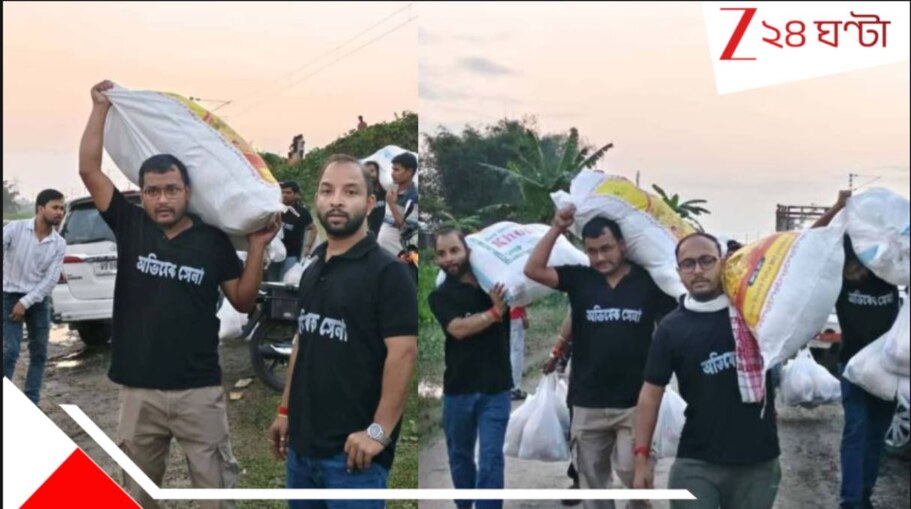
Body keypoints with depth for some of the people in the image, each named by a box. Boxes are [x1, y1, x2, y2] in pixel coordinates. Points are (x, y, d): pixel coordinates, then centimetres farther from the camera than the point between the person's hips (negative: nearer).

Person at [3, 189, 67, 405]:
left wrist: (26, 302, -11)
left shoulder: (59, 244, -2)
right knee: (10, 351, -11)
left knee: (39, 354, 8)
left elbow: (51, 279, -4)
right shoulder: (15, 229, -9)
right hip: (10, 297, -3)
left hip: (38, 301, 4)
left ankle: (31, 403, 18)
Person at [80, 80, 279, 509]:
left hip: (198, 390, -1)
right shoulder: (130, 227, 1)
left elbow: (243, 302, 3)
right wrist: (101, 107, 1)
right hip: (139, 389, 2)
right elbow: (89, 170, -1)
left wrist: (257, 247, -8)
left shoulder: (213, 240, -1)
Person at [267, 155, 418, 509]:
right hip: (303, 444, 7)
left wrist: (379, 431, -21)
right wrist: (286, 410, 15)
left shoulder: (387, 272, -11)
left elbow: (403, 353, -17)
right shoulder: (311, 272, 12)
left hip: (351, 450, -7)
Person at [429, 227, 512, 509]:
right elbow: (458, 328, -18)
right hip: (458, 389, 1)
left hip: (495, 387, 0)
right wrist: (495, 312, -23)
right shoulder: (440, 296, -2)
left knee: (491, 458, -3)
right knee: (460, 455, 16)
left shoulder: (494, 283, 2)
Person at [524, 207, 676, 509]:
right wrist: (556, 229, -13)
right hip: (588, 403, 3)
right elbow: (533, 270, -8)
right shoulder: (579, 279, 0)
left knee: (634, 474, -7)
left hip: (635, 402, -3)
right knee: (591, 479, 14)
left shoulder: (648, 281, -4)